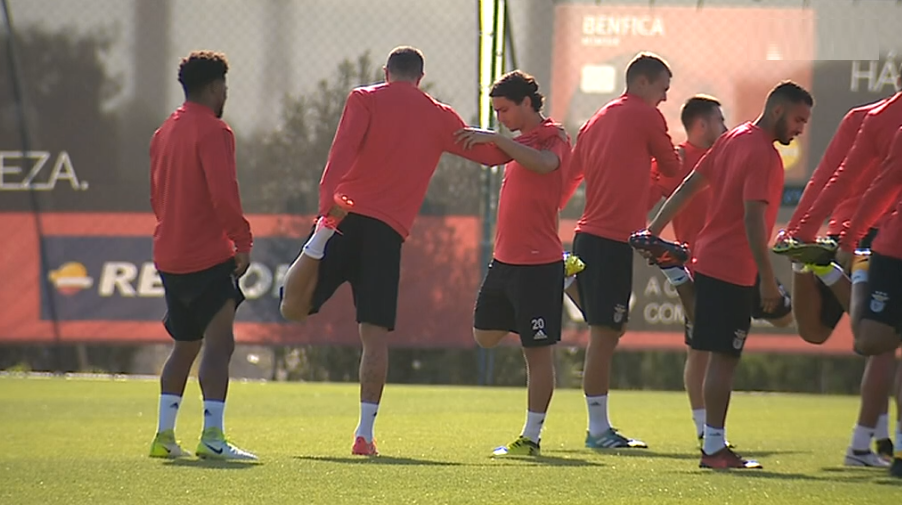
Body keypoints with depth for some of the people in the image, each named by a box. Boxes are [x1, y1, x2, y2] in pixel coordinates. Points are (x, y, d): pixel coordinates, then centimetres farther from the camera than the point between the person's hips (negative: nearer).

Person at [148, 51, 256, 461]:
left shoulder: (165, 132, 15)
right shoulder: (213, 131, -11)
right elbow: (223, 195, -19)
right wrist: (243, 241, -13)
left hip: (169, 255, 9)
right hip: (208, 255, -9)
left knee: (185, 345, 18)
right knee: (219, 342, -13)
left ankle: (164, 435, 19)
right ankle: (212, 436, -23)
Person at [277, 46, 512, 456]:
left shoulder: (365, 99, 10)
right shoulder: (439, 117, 16)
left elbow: (343, 149, -8)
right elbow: (489, 154, 25)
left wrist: (328, 199, -21)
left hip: (347, 215, -1)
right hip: (389, 231, 1)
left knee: (293, 308, -1)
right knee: (376, 337, 1)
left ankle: (318, 242, -29)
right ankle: (365, 433, -6)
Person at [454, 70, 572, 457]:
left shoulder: (553, 138, -11)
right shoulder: (519, 143, 16)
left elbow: (543, 164, -34)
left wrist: (495, 138, -35)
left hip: (538, 262, -10)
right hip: (505, 260, 10)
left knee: (538, 352, -4)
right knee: (485, 336, 15)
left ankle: (531, 438, -1)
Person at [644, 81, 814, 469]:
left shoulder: (734, 139, 12)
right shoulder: (763, 154, -16)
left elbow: (688, 187, 15)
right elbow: (753, 219, -21)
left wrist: (655, 230, 19)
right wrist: (768, 282, -20)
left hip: (710, 260, 9)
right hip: (733, 270, -9)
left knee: (721, 357, 10)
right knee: (724, 357, -7)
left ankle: (714, 445, 12)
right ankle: (714, 448, -6)